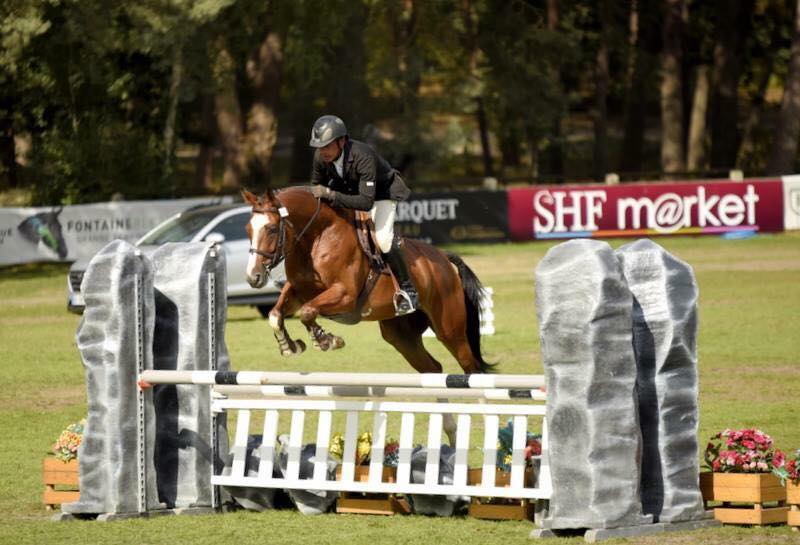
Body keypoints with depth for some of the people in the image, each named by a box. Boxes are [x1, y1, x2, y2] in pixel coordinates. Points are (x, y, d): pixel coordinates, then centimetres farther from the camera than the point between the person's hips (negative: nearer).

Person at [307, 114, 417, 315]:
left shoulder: (363, 157, -39)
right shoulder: (320, 158, -21)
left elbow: (366, 201, -44)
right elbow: (316, 187, 0)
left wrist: (331, 195, -50)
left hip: (381, 193, -7)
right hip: (348, 192, 7)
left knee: (382, 237, -25)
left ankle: (407, 289, -12)